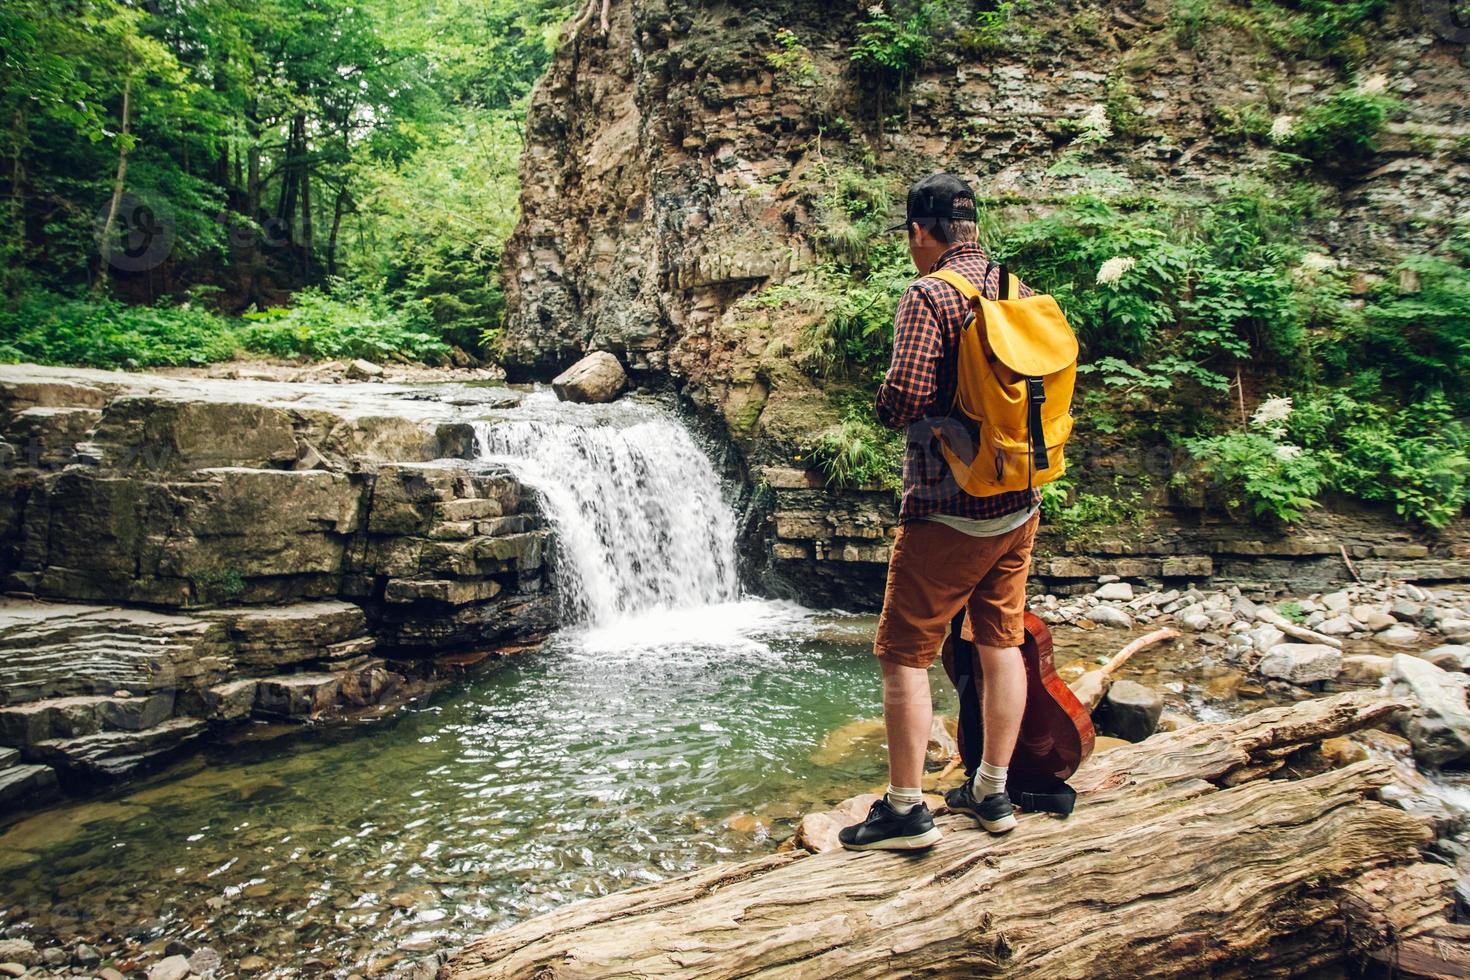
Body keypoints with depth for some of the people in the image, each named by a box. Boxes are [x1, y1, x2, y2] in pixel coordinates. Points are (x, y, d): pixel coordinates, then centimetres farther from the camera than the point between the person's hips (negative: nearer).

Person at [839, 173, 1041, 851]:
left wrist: (886, 405, -3)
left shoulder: (930, 295, -14)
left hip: (946, 512, -8)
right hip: (1019, 506, 8)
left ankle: (905, 809, 9)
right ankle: (991, 793, 26)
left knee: (904, 656, 3)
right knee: (1001, 645, 15)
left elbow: (903, 399, -24)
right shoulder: (1019, 289, 8)